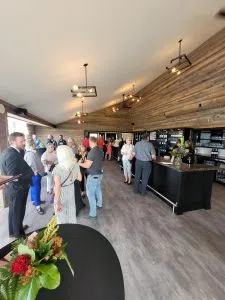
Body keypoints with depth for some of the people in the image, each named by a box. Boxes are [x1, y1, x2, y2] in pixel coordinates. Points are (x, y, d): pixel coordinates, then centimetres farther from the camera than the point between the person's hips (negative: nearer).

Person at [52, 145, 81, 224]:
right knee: (71, 212, 27)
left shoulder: (58, 168, -27)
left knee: (61, 214, 22)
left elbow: (57, 187, -24)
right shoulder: (75, 164, -13)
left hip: (61, 193, -4)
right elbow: (79, 178, -1)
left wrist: (57, 203, -15)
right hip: (71, 190, 5)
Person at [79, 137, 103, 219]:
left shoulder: (92, 152, -25)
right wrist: (87, 161, 18)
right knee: (98, 189, 26)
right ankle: (99, 204, 46)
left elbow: (87, 165, -23)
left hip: (93, 176, -9)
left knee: (90, 194, 2)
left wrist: (80, 163, -7)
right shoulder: (100, 150, 1)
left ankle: (93, 213, 13)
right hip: (99, 173, 9)